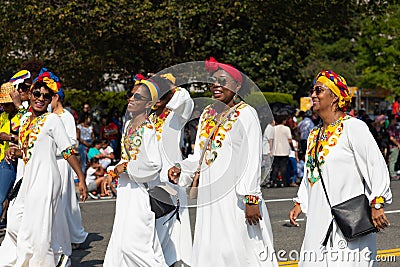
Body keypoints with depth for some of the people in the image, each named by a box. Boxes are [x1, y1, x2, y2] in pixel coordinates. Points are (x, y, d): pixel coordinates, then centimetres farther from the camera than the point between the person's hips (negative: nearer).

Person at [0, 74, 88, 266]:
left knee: (37, 226, -4)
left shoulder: (52, 120, -8)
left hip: (45, 179, -7)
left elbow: (68, 151, -10)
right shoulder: (25, 121, 13)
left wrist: (81, 179, -12)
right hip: (27, 179, 7)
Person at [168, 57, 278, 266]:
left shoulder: (245, 114, -5)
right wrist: (181, 168, 1)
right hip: (210, 194, 7)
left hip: (235, 195, -7)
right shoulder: (208, 114, 16)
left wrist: (251, 198, -18)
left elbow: (253, 160, -12)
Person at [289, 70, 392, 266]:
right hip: (319, 220, 8)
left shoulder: (353, 127, -8)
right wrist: (300, 203, 19)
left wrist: (377, 203, -18)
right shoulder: (314, 135, 16)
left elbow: (376, 165, -13)